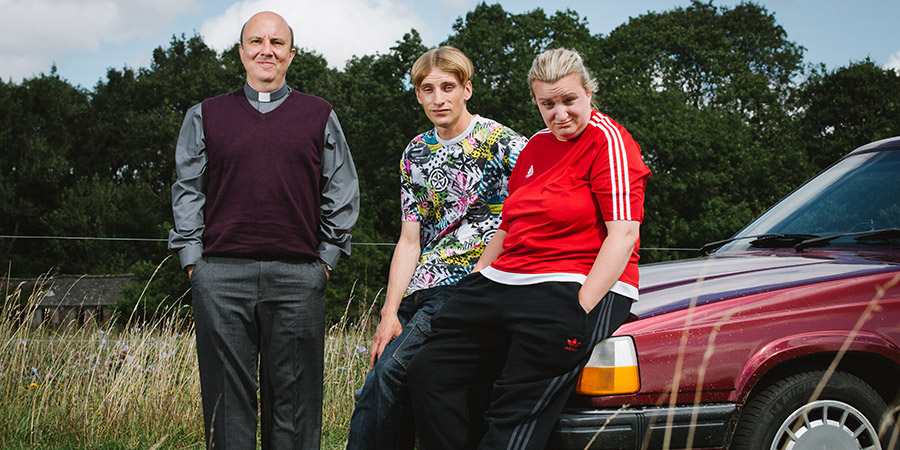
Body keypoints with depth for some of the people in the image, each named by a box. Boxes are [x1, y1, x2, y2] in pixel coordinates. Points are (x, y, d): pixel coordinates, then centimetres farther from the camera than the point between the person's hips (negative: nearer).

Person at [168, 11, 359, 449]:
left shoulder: (319, 116, 14)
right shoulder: (205, 116, 15)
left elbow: (342, 195, 13)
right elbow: (188, 192, 13)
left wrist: (325, 260, 6)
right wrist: (193, 261, 3)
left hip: (298, 277, 0)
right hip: (221, 275, 0)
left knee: (294, 399, 1)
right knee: (228, 397, 1)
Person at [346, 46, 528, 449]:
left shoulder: (503, 144, 0)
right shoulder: (415, 154, 16)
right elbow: (410, 241, 14)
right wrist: (389, 314, 4)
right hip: (418, 294, 6)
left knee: (391, 374, -21)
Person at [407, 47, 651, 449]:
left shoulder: (607, 140, -4)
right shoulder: (536, 146, 21)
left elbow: (624, 233, -13)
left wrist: (580, 310, -20)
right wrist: (472, 286, 19)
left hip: (574, 290, -8)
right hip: (504, 282, 9)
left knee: (514, 418, -14)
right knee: (428, 372, -3)